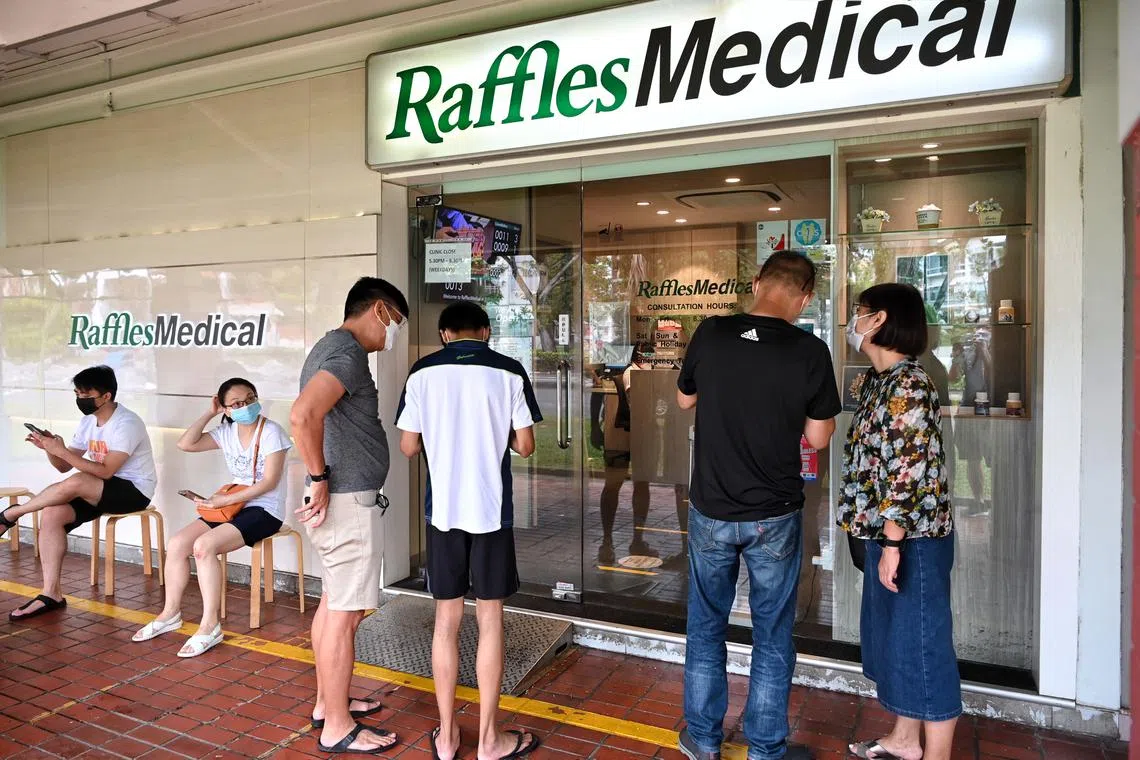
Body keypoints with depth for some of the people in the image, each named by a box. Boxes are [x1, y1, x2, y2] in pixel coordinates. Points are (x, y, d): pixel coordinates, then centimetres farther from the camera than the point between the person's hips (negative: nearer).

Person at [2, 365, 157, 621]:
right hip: (98, 491, 8)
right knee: (52, 515, -16)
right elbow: (64, 466, 10)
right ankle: (51, 594, -12)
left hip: (134, 491, -8)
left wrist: (62, 450, -26)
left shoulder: (126, 424, -19)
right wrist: (50, 449, -11)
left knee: (75, 483, -31)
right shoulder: (88, 421, 7)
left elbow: (106, 471, -24)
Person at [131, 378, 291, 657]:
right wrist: (209, 414, -2)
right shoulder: (227, 432, 7)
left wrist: (225, 500, -19)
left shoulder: (271, 432, -14)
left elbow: (269, 482, -19)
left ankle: (210, 626, -18)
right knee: (176, 545, -6)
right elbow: (185, 444, 4)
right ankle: (170, 613, 13)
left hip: (265, 510, -7)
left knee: (204, 546, -26)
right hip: (233, 505, 7)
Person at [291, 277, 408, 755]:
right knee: (345, 613, -1)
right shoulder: (349, 352, -17)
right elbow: (303, 415, -33)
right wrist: (320, 477, -21)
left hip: (338, 497, 11)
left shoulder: (333, 346, 15)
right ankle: (338, 728, 12)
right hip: (348, 501, -10)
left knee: (333, 603, 19)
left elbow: (312, 415, 25)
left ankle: (328, 702, 32)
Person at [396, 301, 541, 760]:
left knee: (446, 618, 12)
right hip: (491, 510, -1)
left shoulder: (422, 372, -1)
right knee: (489, 618, 8)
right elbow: (525, 446, -3)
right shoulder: (509, 372, -5)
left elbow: (408, 447, 0)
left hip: (443, 510, 2)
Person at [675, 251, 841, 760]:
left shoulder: (709, 335, -8)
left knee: (706, 627, 18)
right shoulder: (809, 351, -13)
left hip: (711, 512, 2)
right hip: (774, 517, -1)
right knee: (772, 636, 15)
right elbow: (819, 437, -3)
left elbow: (685, 400, 9)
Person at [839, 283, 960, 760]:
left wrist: (893, 545, -21)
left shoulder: (907, 386, -19)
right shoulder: (880, 380, 10)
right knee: (893, 636, 19)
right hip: (887, 534, 10)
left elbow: (908, 474, -23)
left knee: (921, 642, 3)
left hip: (913, 539, -10)